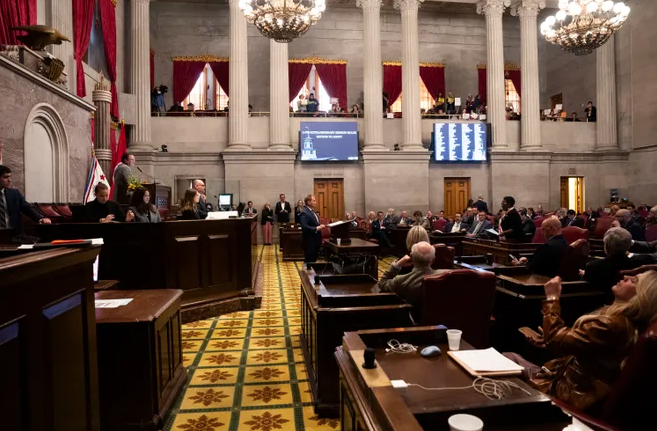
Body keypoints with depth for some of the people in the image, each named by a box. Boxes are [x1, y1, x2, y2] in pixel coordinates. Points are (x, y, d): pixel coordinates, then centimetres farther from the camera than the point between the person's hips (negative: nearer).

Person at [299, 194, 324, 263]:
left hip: (315, 240, 9)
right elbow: (304, 227, -27)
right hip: (309, 241, -9)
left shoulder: (312, 211, 13)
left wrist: (319, 226, 3)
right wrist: (316, 228, -25)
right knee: (309, 260, 0)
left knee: (314, 260, 16)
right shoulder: (305, 213, -18)